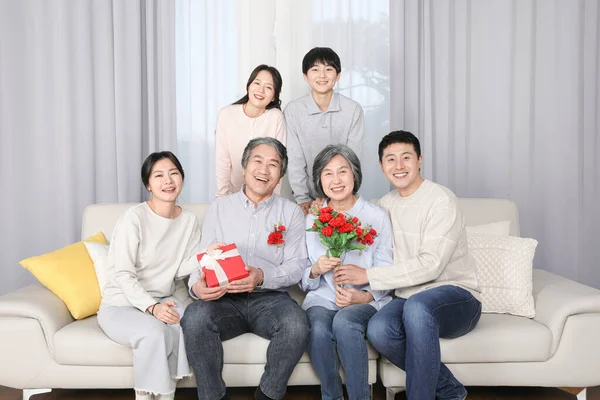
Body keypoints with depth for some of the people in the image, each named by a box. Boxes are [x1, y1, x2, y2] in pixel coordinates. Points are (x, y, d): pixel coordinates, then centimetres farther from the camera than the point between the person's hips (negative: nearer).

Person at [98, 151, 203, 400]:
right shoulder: (134, 218, -14)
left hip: (166, 300, 4)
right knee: (153, 331, -34)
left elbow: (180, 269, 0)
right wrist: (151, 307, -27)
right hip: (121, 304, -4)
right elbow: (122, 275, -16)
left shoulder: (189, 220, 3)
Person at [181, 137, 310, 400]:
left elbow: (297, 265, -1)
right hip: (225, 299, 1)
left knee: (297, 325, -32)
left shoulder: (291, 212, 9)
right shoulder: (219, 208, 12)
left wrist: (263, 277, -21)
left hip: (270, 298, 0)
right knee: (194, 317, -31)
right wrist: (197, 285, -17)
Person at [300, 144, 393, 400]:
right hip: (323, 299, 2)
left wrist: (365, 296, -17)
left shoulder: (377, 217, 4)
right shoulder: (311, 220, 10)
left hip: (365, 302, -2)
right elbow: (304, 282, 12)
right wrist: (315, 270, -11)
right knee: (319, 329, -31)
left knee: (344, 321, -34)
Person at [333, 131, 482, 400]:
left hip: (456, 298, -5)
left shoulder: (441, 201, -11)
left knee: (417, 305, -39)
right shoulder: (386, 204, 11)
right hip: (409, 299, 5)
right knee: (378, 330, -28)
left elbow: (430, 265, -20)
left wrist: (368, 276, -17)